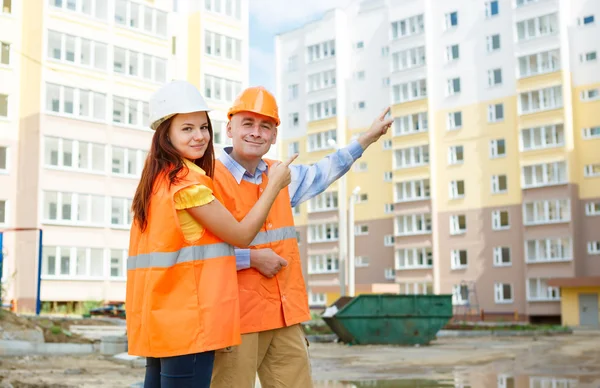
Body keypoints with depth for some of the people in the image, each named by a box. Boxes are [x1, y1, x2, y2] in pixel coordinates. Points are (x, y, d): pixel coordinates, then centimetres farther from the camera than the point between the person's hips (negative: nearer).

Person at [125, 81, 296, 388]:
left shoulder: (156, 180, 13)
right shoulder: (188, 181, -14)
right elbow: (241, 234, -9)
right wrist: (274, 184, 0)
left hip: (161, 319, 9)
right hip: (187, 320, -9)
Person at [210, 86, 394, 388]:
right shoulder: (212, 179, -10)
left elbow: (319, 175, 31)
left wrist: (367, 138, 32)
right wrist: (252, 258, -17)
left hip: (286, 315, 7)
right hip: (236, 316, -7)